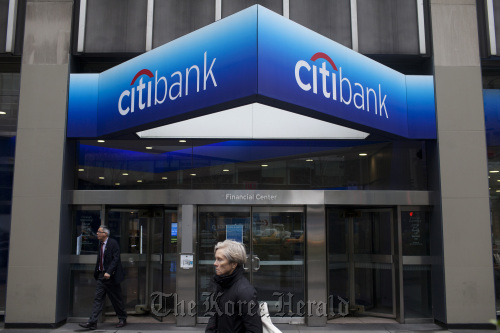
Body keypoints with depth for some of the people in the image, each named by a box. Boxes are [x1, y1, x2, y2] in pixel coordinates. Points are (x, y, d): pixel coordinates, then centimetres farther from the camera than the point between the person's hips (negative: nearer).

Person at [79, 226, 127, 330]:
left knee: (116, 299, 5)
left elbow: (115, 259, -19)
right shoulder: (101, 244, 11)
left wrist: (109, 272, -27)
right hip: (101, 275, 7)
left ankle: (122, 319, 22)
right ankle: (92, 322, 1)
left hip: (111, 276, -7)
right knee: (98, 298, 1)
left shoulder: (113, 243, -12)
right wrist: (96, 271, 14)